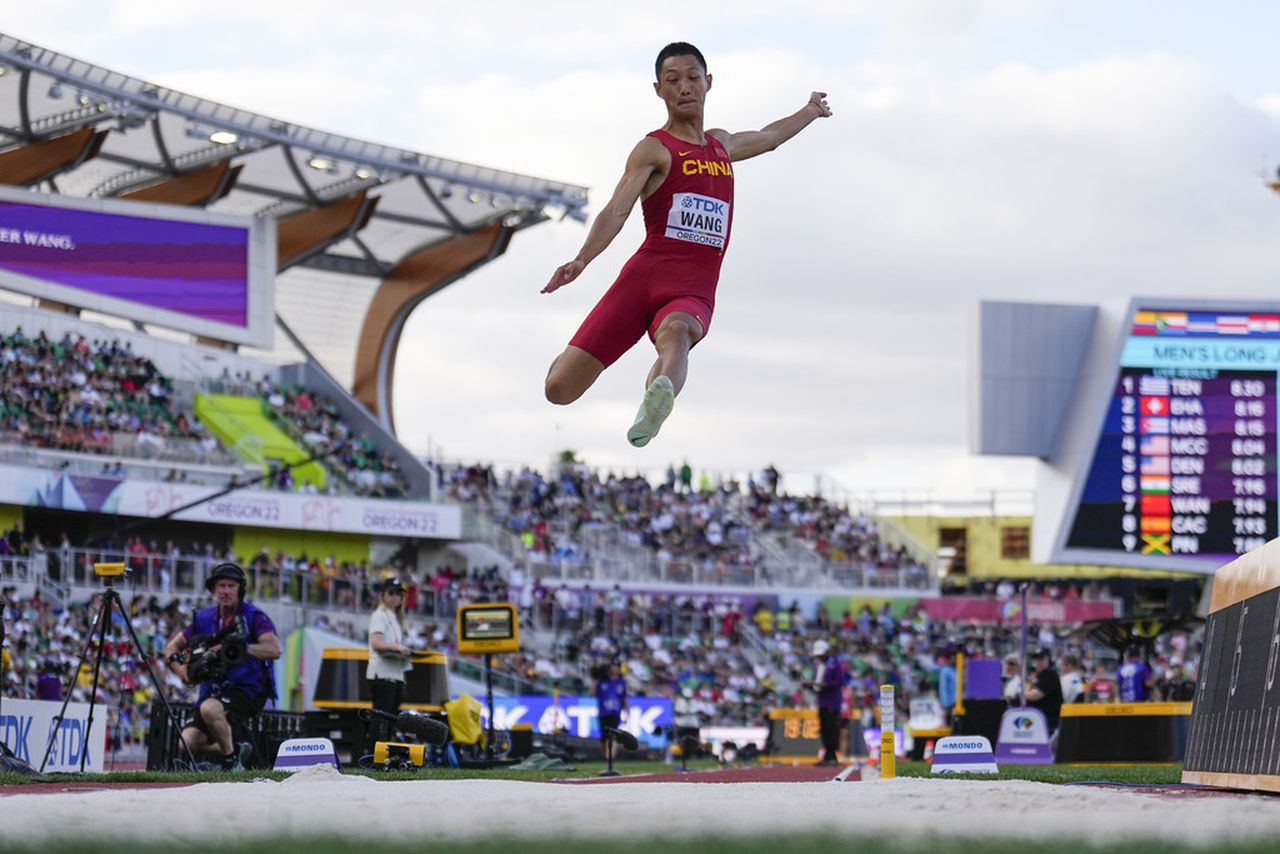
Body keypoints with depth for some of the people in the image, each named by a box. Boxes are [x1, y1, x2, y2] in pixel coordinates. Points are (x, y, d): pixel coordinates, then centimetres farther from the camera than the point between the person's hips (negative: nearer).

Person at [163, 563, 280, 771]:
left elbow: (274, 649, -22)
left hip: (249, 691, -6)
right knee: (188, 742, -7)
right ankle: (237, 750, 19)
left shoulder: (254, 616, -7)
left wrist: (240, 647, -33)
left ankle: (232, 758, -12)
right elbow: (172, 647, 16)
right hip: (213, 690, 6)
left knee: (209, 708, -35)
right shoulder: (204, 618, 8)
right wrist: (180, 668, -5)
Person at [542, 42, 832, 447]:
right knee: (559, 390, -10)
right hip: (643, 277, -3)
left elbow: (767, 137, 50)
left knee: (675, 333, -38)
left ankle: (657, 403, -72)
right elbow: (617, 210, -11)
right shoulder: (654, 149, 4)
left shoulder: (721, 144, 25)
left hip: (693, 295, 3)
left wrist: (810, 111, 64)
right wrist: (581, 259, -29)